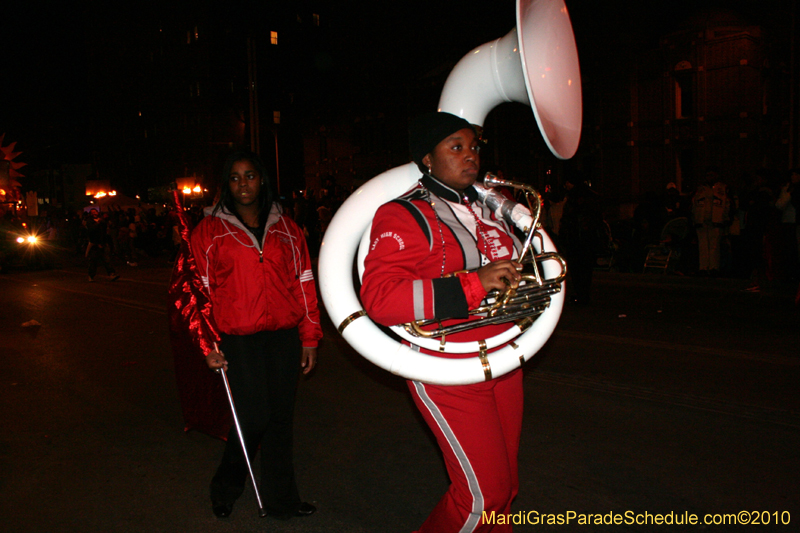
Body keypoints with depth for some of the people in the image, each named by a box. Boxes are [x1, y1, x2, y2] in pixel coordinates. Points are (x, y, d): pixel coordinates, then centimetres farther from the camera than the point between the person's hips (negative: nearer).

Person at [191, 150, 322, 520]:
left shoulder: (286, 229, 11)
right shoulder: (210, 231, 4)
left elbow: (304, 284, 10)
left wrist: (309, 338, 6)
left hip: (284, 337, 3)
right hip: (238, 340, -3)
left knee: (280, 417, 8)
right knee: (254, 416, -6)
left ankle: (281, 499, 24)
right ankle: (226, 488, 22)